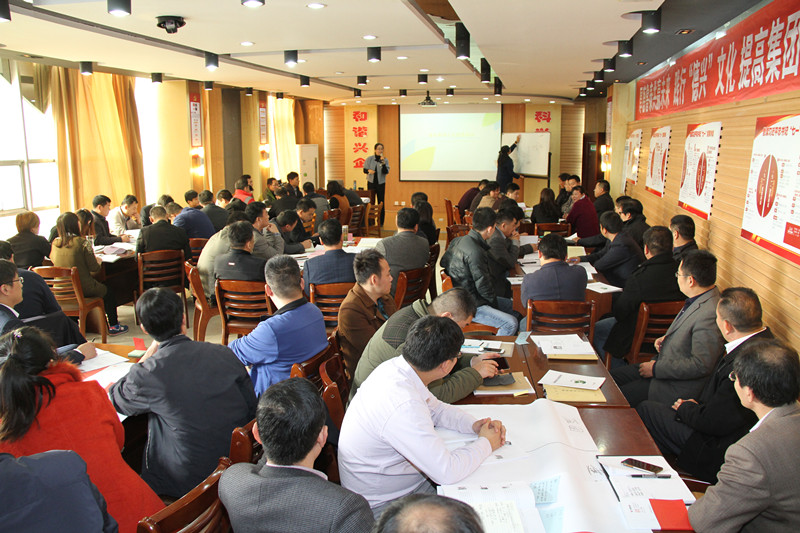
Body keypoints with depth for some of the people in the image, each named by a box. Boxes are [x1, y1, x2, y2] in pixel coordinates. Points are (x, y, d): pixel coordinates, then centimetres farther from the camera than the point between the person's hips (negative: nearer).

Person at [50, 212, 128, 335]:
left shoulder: (55, 243, -1)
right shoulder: (81, 242, -17)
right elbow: (93, 268, -15)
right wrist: (99, 262, 9)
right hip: (83, 289, -6)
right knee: (109, 293, 19)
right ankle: (113, 326, 21)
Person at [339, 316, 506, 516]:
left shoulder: (395, 366, -9)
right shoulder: (403, 406, -36)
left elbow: (436, 408, 10)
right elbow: (447, 472, -31)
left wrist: (474, 425, -5)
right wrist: (485, 444, -15)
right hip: (383, 506, -8)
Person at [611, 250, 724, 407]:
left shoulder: (709, 314, -28)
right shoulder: (698, 300, 3)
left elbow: (700, 365, -27)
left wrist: (656, 368, -18)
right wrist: (667, 339, 4)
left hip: (678, 387, -10)